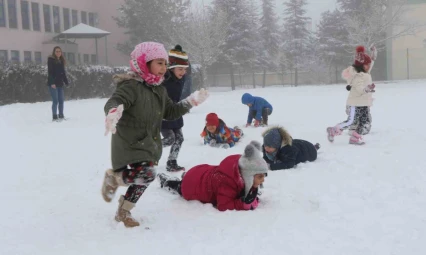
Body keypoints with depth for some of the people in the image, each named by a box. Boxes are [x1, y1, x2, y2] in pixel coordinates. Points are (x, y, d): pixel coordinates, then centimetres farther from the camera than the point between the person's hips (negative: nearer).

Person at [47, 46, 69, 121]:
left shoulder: (62, 60, 14)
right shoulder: (51, 59, -5)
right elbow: (50, 72, -12)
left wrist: (66, 82, 11)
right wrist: (52, 83, -21)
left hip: (60, 83, 6)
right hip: (53, 83, -6)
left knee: (61, 100, 7)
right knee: (55, 100, -8)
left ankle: (61, 116, 16)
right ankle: (54, 117, -3)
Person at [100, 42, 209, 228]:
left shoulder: (159, 90, 9)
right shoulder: (131, 86, -18)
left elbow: (170, 112, 18)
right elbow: (113, 102, -33)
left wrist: (191, 101, 13)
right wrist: (114, 111, -57)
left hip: (149, 144, 8)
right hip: (129, 144, -8)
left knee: (142, 180, 15)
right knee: (147, 175, -25)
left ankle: (123, 212, 37)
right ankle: (113, 177, 4)